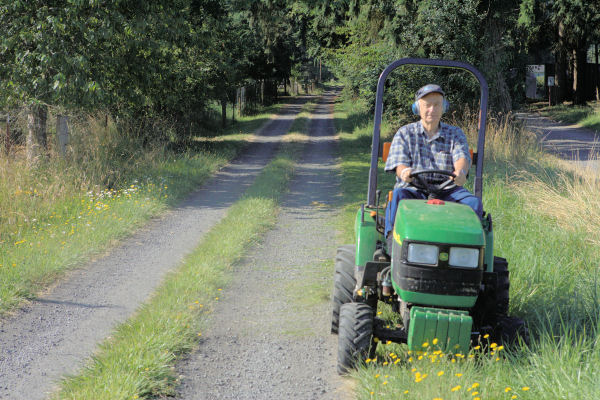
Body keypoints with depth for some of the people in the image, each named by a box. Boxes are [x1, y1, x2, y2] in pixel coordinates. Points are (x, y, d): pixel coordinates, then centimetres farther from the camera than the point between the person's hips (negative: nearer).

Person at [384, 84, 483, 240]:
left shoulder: (455, 134, 16)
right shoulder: (404, 133, 13)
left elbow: (462, 158, -3)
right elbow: (398, 163, 0)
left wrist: (460, 171, -31)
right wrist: (404, 172, -29)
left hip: (446, 191, 1)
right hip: (413, 189, -1)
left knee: (474, 202, -27)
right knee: (398, 197, -35)